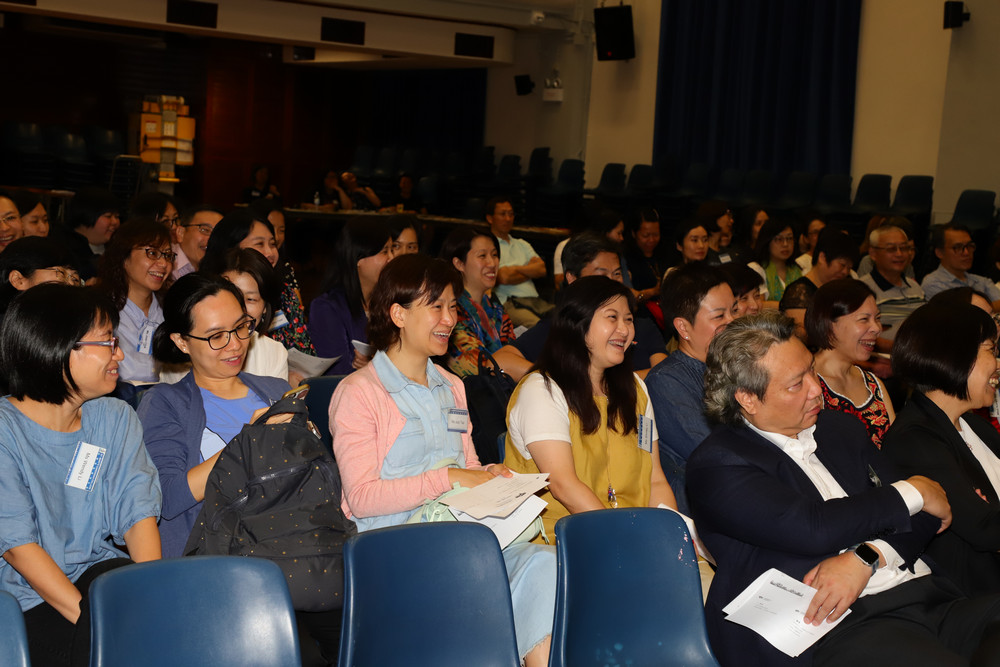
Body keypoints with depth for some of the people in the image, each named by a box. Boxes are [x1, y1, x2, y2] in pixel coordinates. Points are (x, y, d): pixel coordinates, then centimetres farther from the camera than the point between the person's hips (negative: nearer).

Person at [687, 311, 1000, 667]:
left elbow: (920, 515, 15)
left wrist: (864, 558, -8)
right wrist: (913, 492, 0)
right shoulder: (715, 462, -1)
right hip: (840, 626, -7)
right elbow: (811, 528, -14)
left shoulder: (841, 429, 21)